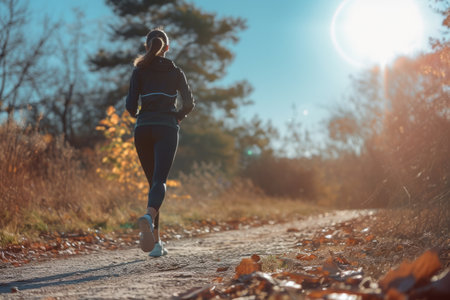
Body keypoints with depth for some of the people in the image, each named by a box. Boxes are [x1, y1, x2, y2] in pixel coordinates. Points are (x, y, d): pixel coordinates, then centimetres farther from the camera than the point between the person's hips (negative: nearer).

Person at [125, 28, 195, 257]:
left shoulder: (139, 71, 8)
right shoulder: (175, 71, 8)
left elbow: (131, 104, -1)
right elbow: (189, 103, 1)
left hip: (143, 129, 2)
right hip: (166, 128, -2)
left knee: (153, 182, 11)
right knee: (159, 181, -12)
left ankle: (156, 241, 9)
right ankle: (148, 216, -46)